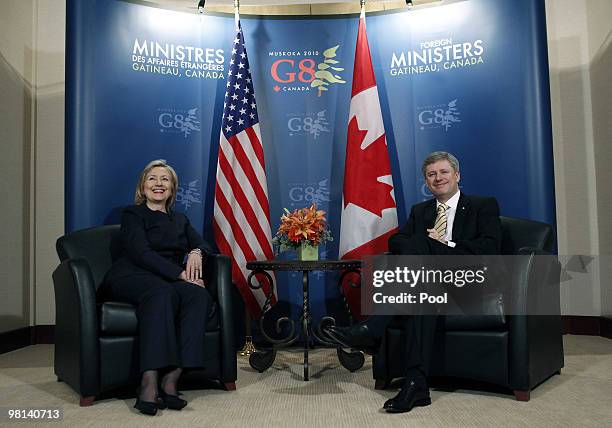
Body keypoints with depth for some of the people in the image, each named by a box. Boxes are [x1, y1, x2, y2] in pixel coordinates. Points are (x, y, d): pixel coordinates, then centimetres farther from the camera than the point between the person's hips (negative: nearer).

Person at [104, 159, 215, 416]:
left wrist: (196, 252, -12)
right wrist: (180, 274, -18)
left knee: (200, 295, -29)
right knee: (162, 293, -38)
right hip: (132, 277, -4)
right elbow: (141, 254, -8)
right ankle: (149, 382, -44)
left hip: (171, 280, 4)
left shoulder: (179, 220, 26)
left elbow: (205, 245, 14)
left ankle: (172, 377, -35)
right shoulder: (132, 214, 9)